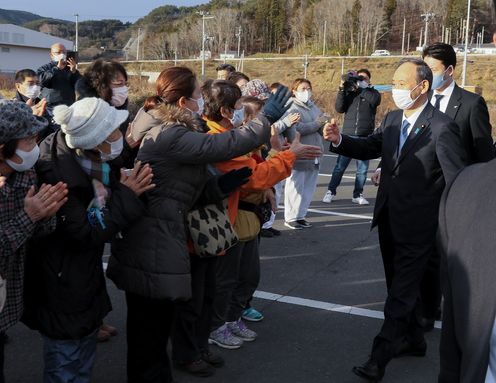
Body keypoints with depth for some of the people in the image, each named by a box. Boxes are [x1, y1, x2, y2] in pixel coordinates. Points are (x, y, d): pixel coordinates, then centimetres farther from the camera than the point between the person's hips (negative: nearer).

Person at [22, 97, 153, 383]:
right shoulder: (58, 176, -30)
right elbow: (87, 233, -25)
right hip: (63, 289, -8)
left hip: (86, 279, 8)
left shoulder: (93, 162, -6)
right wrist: (127, 195, -22)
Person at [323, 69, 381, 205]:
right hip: (348, 135, 0)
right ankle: (331, 191, 10)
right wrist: (342, 89, -11)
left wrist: (360, 87, -14)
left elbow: (374, 100, -15)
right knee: (340, 166, 0)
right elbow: (339, 108, -3)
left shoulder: (372, 92, 9)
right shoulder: (349, 92, 10)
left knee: (362, 169, 3)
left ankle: (357, 195, 13)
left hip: (365, 137, 0)